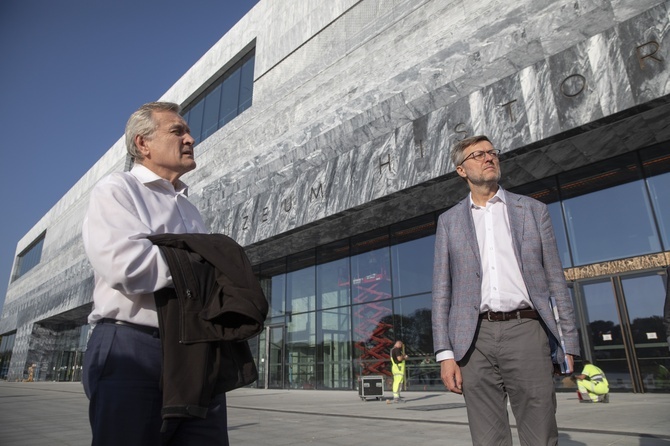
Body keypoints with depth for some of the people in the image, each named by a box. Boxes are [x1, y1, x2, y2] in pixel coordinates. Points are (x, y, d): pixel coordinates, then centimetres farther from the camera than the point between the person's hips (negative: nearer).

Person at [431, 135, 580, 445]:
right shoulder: (449, 221, 12)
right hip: (475, 338, 1)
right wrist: (444, 353, -1)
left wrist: (569, 343, 4)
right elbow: (442, 291, 7)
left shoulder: (533, 210, 12)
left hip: (525, 330, 0)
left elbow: (555, 280, 10)